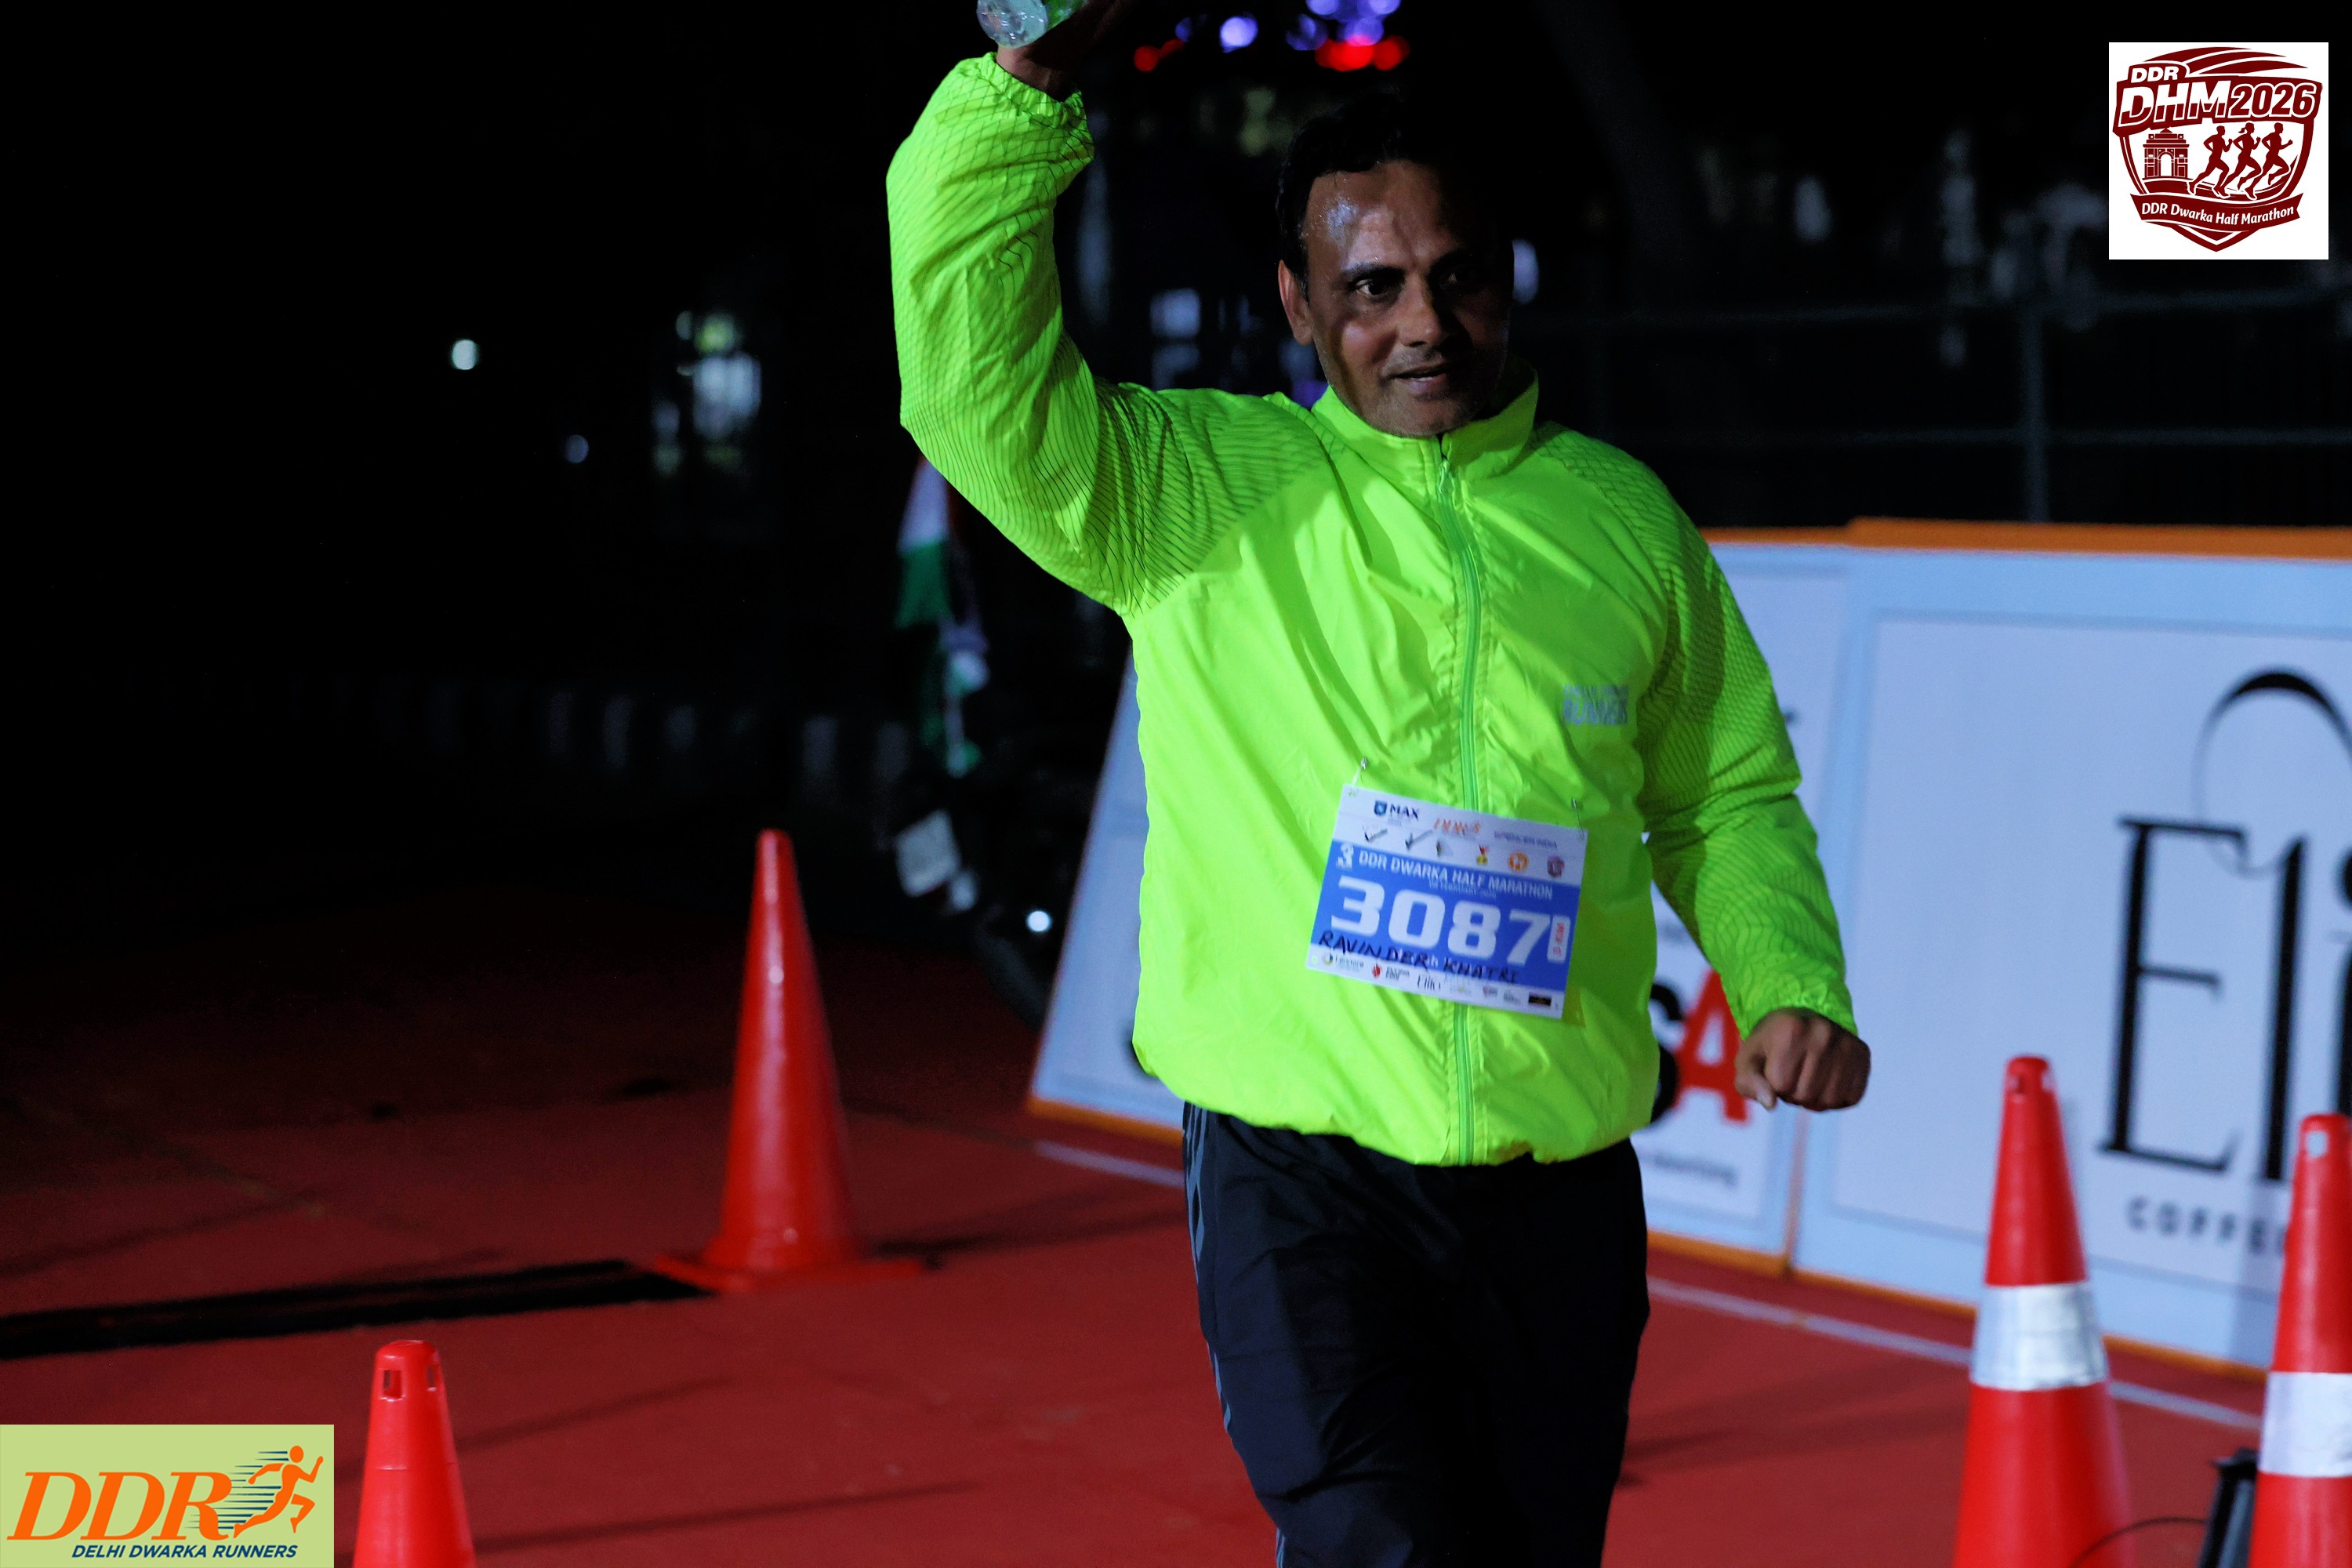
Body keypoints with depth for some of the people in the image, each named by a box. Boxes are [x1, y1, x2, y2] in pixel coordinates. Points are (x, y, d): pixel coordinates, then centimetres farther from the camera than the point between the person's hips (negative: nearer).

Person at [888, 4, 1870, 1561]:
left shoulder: (1622, 518, 9)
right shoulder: (1198, 494, 0)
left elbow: (1728, 797, 17)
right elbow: (974, 385, -16)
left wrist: (1791, 983, 0)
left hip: (1562, 1194, 4)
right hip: (1302, 1181, -4)